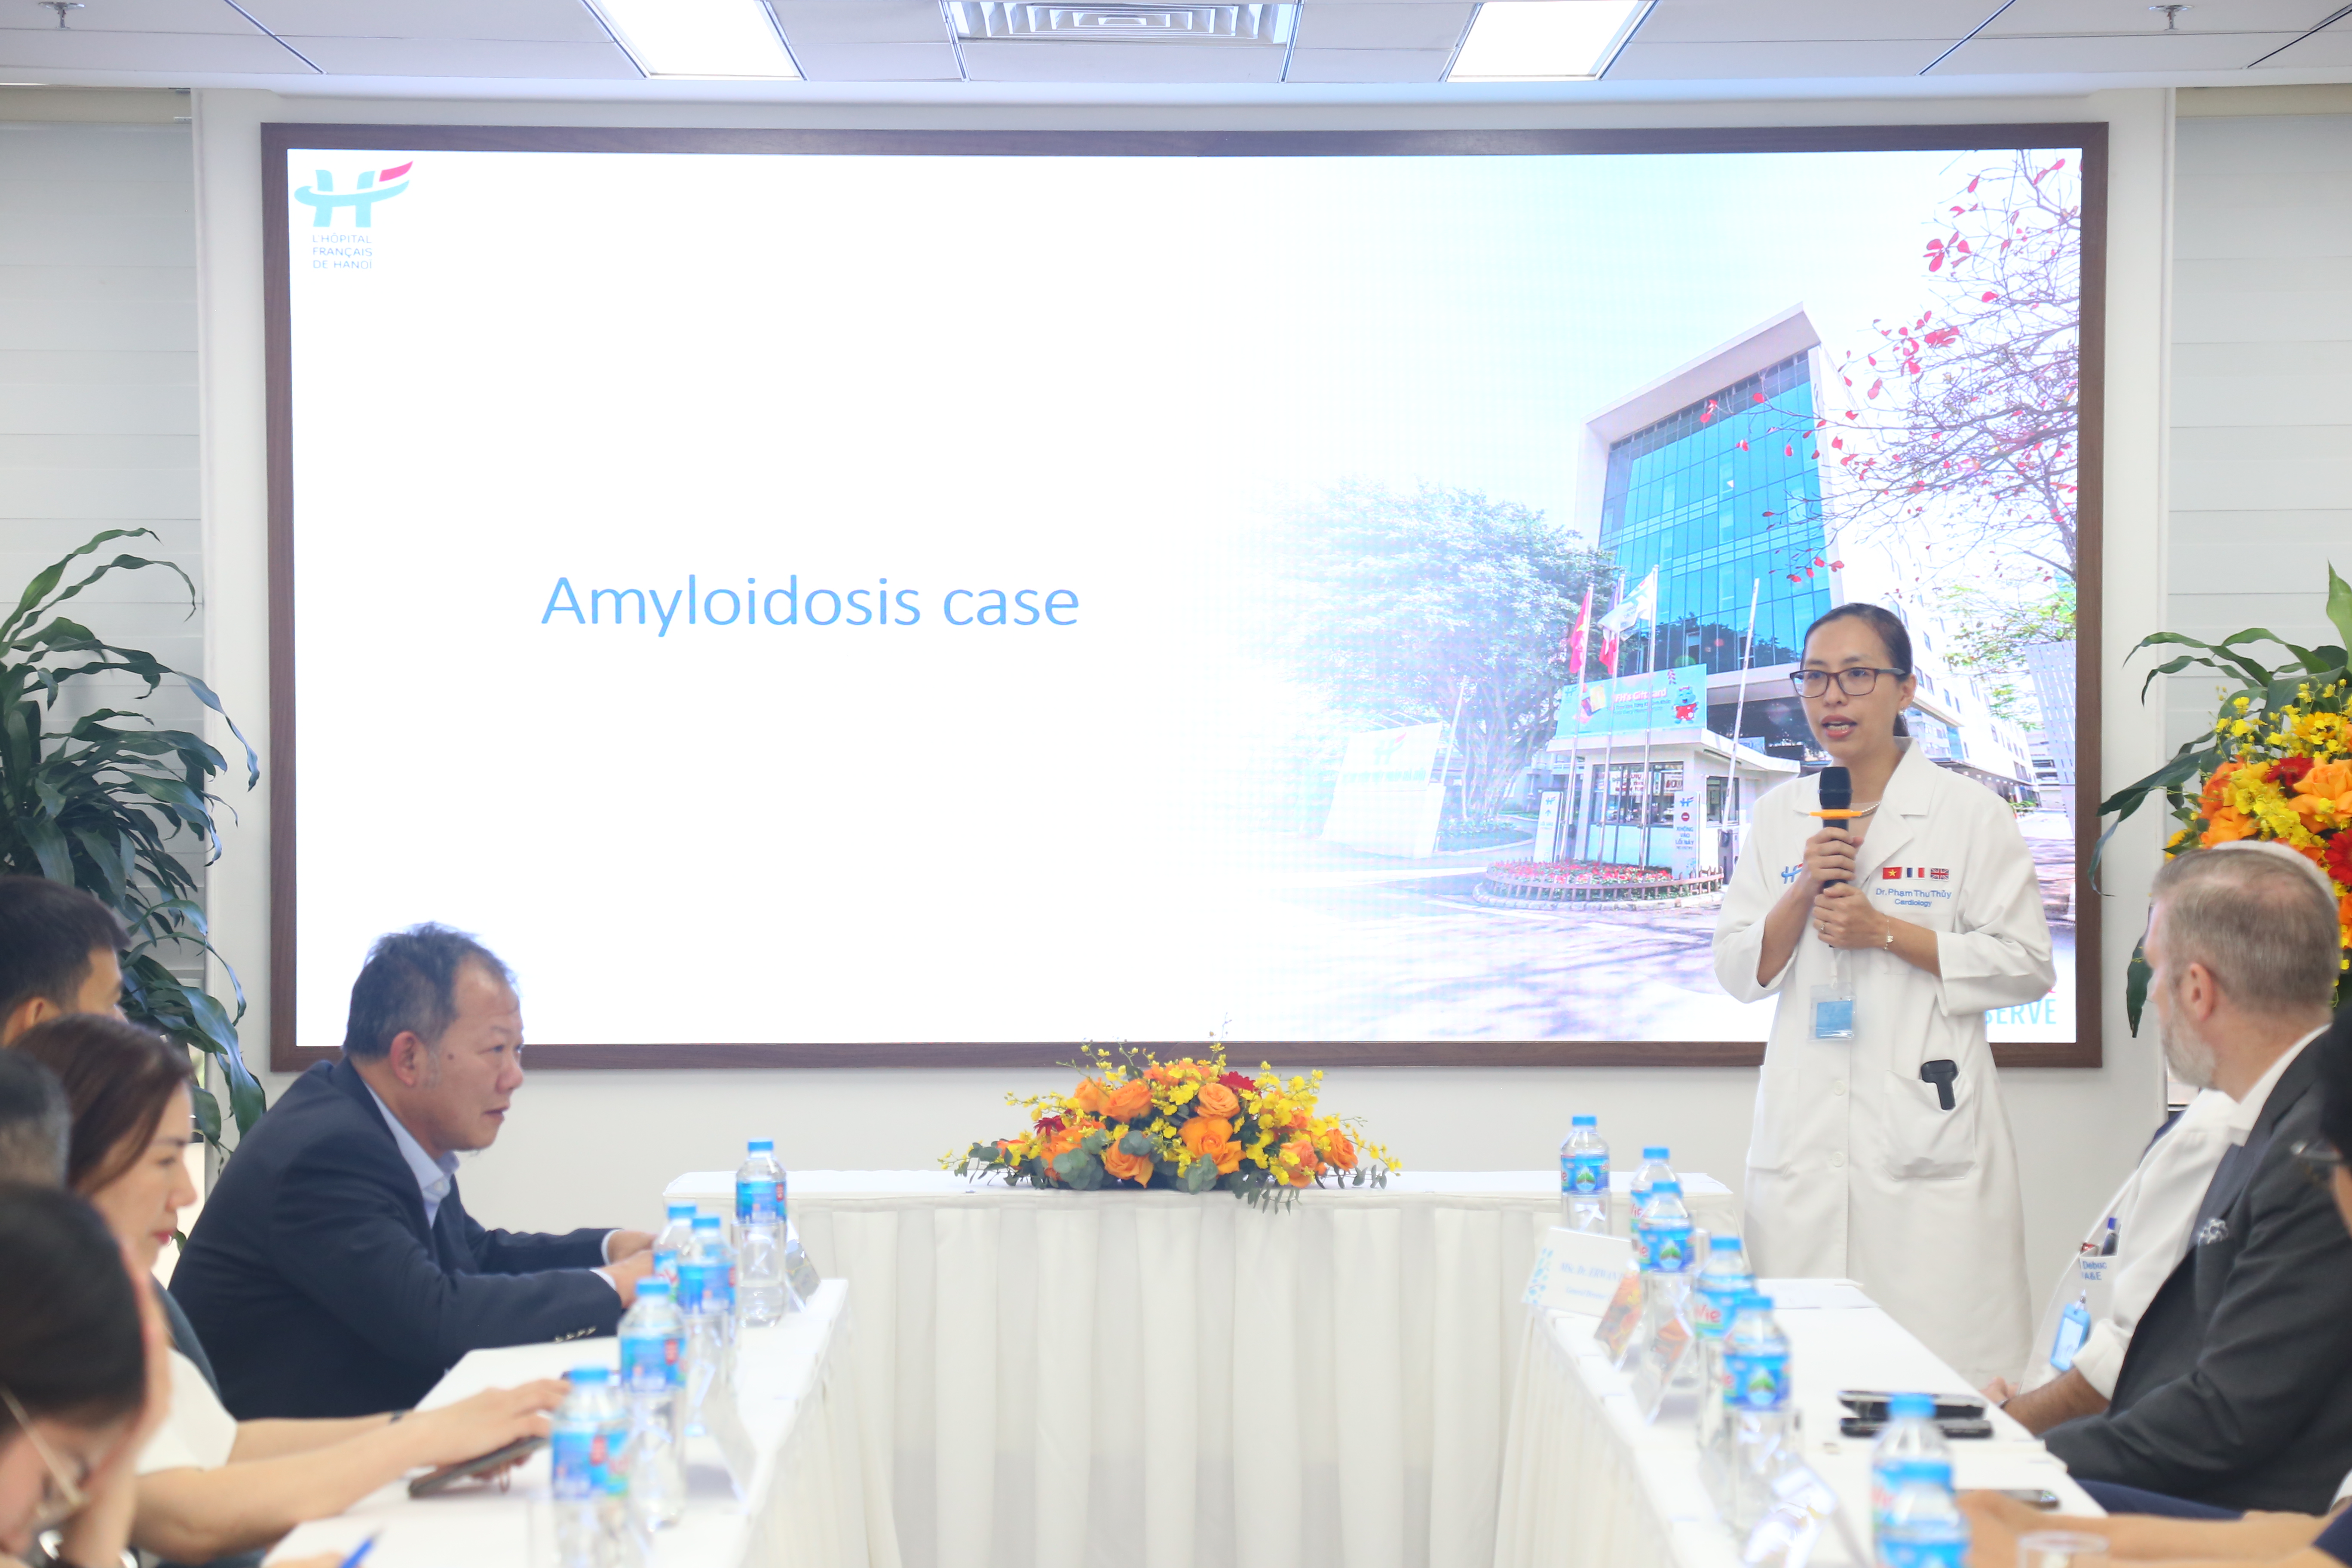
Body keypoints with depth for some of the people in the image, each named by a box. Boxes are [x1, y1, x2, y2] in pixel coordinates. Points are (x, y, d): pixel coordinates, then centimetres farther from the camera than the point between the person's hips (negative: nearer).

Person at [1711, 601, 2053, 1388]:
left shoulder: (1970, 813, 1)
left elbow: (2027, 965, -2)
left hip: (1928, 1137, -3)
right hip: (1804, 1138, 4)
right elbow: (1739, 972, 12)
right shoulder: (1780, 815, 13)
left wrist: (1887, 932, -10)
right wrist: (1803, 892, -6)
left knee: (1943, 1367, -7)